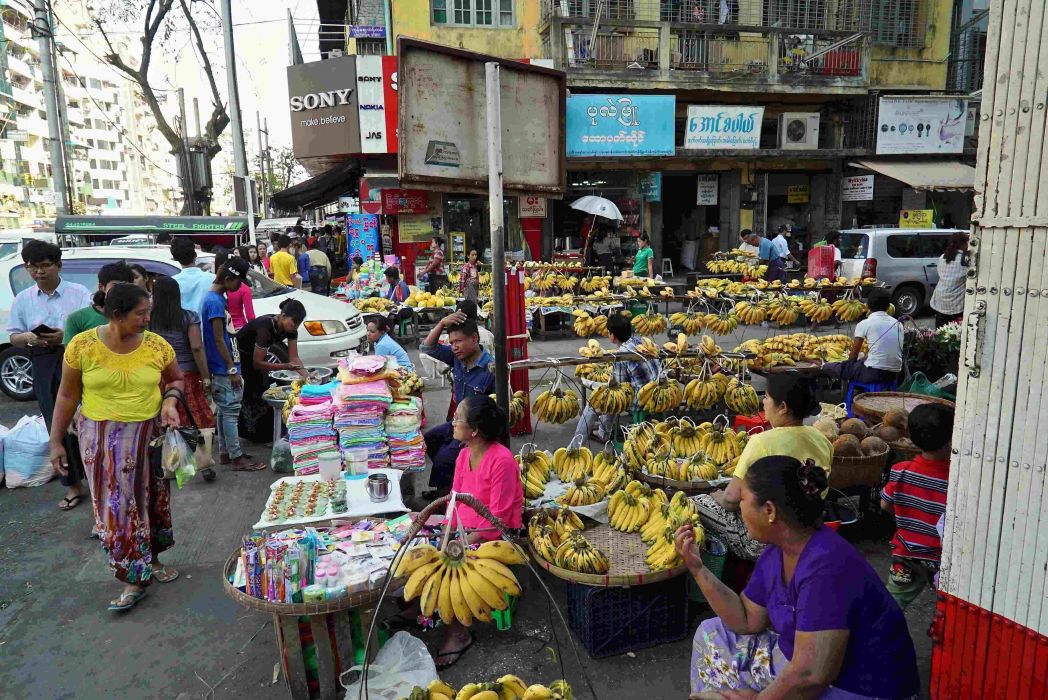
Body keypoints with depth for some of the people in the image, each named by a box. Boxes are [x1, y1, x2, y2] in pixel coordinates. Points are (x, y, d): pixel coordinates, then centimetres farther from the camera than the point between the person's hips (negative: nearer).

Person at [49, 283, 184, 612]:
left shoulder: (157, 345, -6)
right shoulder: (82, 345, -10)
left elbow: (176, 379, 10)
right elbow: (67, 396, -1)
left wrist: (170, 400, -11)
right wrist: (56, 441, 2)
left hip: (149, 434, 2)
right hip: (102, 438, -1)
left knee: (150, 499, 13)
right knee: (116, 506, 1)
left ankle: (152, 558, 34)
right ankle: (135, 579, 13)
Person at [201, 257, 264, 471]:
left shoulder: (216, 298, 12)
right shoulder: (215, 302, -18)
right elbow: (218, 340, -19)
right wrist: (232, 369, -18)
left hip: (223, 369, 10)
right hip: (224, 369, -10)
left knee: (224, 411, 15)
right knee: (230, 412, -4)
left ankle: (224, 452, 24)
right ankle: (236, 458, 3)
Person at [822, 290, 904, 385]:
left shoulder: (864, 324, -3)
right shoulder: (898, 324, 11)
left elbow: (853, 356, 1)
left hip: (874, 373, -6)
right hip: (894, 375, 6)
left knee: (828, 367, 9)